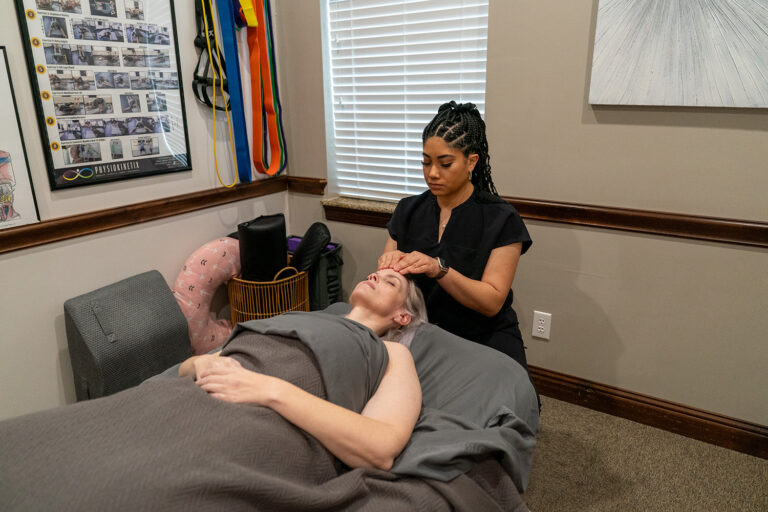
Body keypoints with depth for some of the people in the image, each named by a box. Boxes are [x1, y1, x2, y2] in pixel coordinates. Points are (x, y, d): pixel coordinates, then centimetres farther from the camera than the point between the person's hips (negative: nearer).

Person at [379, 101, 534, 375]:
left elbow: (492, 302, -12)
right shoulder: (408, 210, 6)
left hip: (483, 339, -3)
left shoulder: (500, 219, -7)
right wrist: (391, 263, -16)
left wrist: (438, 269, -26)